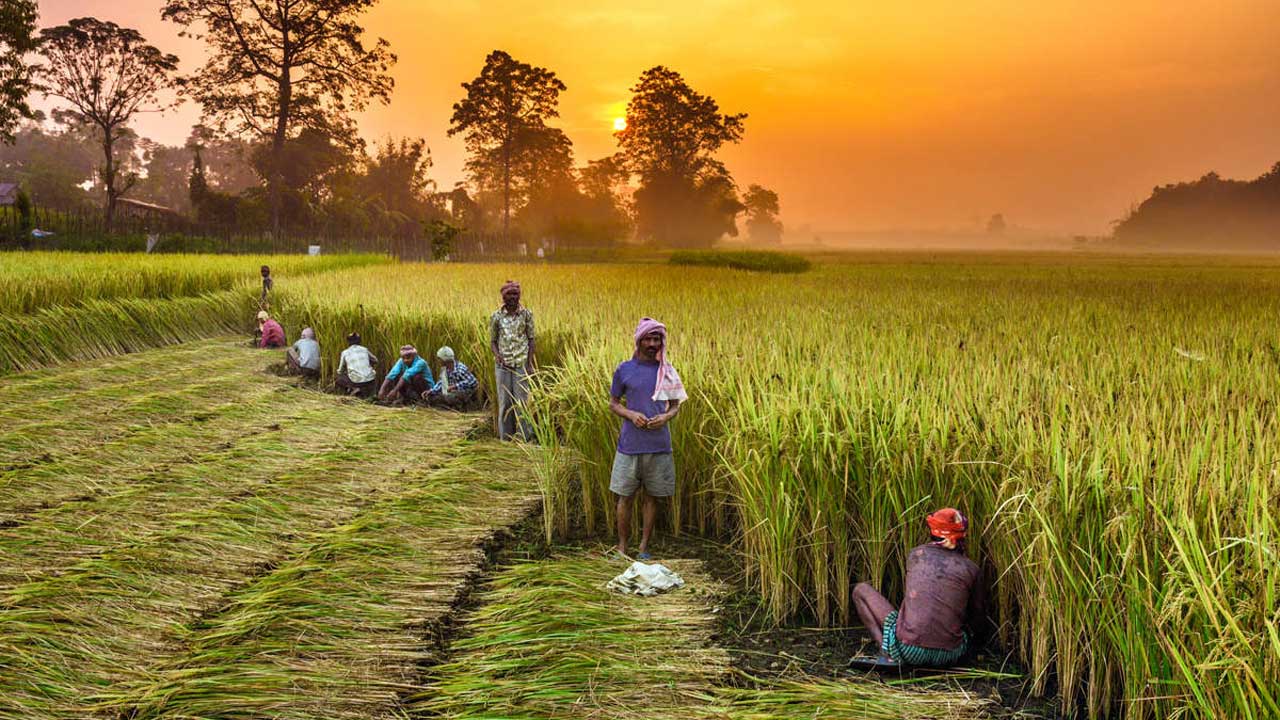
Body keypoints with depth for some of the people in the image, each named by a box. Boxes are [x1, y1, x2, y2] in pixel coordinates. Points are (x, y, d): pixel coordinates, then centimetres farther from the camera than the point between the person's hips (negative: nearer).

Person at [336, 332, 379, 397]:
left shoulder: (345, 353, 6)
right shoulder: (365, 349, 12)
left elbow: (340, 371, 13)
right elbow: (375, 361, 28)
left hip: (356, 381, -2)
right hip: (369, 380, 2)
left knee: (336, 378, 23)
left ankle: (353, 388, 0)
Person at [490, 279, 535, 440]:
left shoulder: (526, 314, 1)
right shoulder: (496, 316, 2)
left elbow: (531, 339, 3)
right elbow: (492, 341, 9)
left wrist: (530, 363, -4)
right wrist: (497, 355, -12)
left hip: (521, 363, -1)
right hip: (503, 365, 1)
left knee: (522, 400, -2)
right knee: (504, 401, 3)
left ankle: (524, 437, 3)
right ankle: (505, 437, 11)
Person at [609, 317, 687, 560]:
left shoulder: (667, 371, 5)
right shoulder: (624, 370, 1)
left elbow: (675, 405, 11)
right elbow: (613, 403, 7)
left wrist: (666, 416, -11)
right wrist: (631, 414, -12)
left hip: (659, 445, 1)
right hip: (630, 445, -1)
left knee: (652, 496, 8)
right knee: (625, 496, 4)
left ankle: (644, 547, 19)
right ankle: (621, 547, 16)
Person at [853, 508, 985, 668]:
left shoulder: (915, 555, 4)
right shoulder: (970, 569, 2)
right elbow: (976, 619, 15)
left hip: (910, 652, -4)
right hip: (948, 657, 4)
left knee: (861, 590, 14)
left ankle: (887, 649, -2)